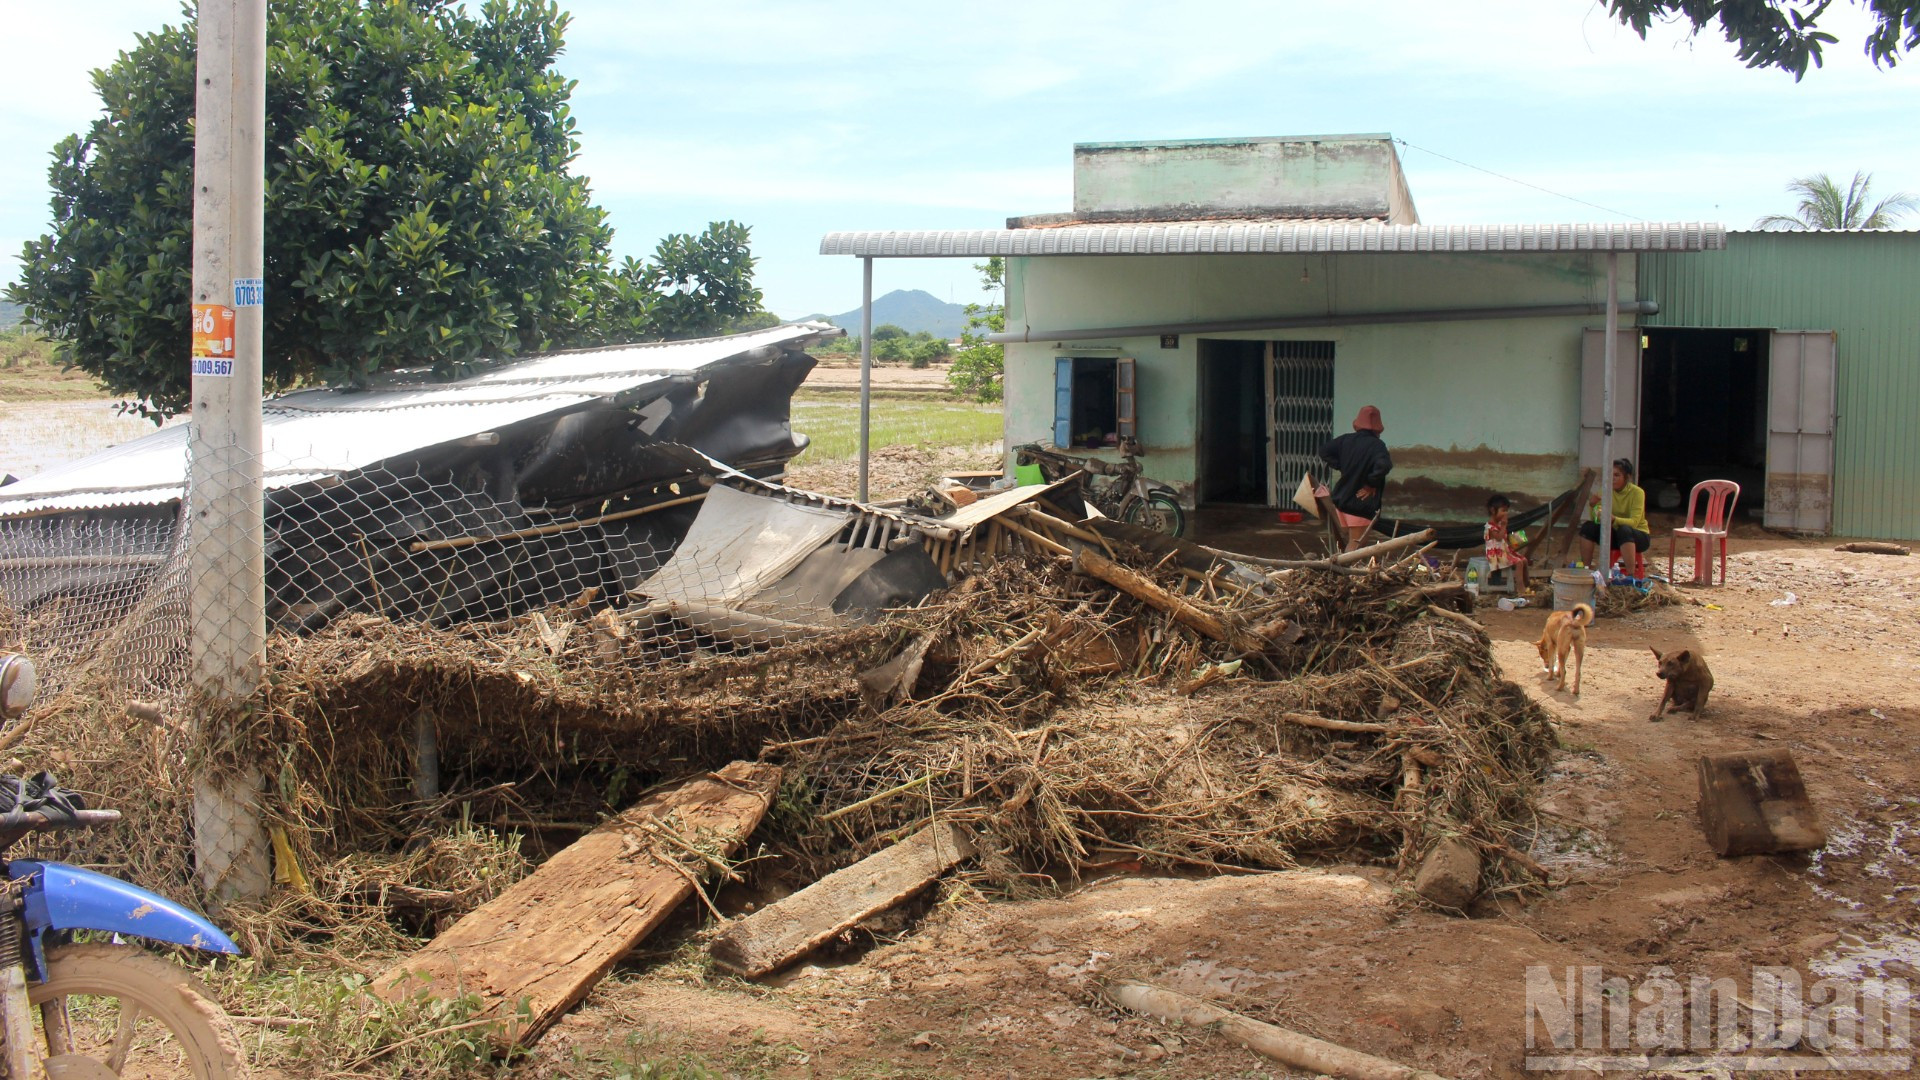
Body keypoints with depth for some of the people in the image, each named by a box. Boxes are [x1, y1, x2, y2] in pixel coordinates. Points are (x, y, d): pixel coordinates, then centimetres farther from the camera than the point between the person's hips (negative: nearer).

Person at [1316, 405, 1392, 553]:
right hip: (1361, 502, -6)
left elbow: (1324, 451, 11)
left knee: (1343, 539, 19)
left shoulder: (1346, 440, 3)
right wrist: (1371, 483, -17)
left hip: (1341, 498, 6)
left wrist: (1341, 467, 8)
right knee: (1355, 543, 0)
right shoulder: (1377, 445, -15)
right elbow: (1383, 466, -32)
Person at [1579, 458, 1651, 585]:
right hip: (1615, 533, 4)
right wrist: (1594, 507, -33)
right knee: (1588, 526, -20)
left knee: (1624, 530, -38)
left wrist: (1613, 519, -47)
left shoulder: (1637, 492, -17)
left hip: (1637, 535, -4)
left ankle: (1630, 575, -40)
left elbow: (1634, 522, -29)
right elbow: (1597, 519, -12)